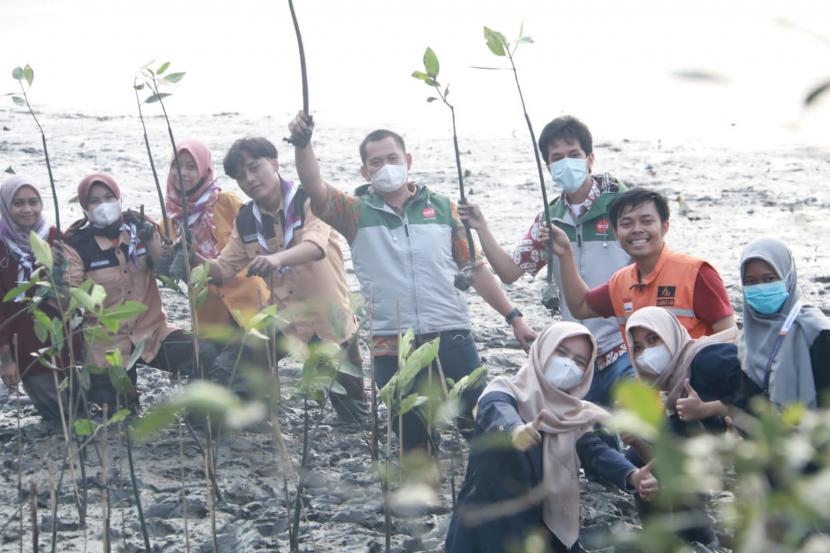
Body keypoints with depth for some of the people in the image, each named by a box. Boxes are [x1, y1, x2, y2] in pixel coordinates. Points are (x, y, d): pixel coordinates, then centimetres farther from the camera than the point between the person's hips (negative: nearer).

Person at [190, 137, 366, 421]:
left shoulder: (308, 200, -14)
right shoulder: (245, 220, 2)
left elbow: (316, 246, -33)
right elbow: (224, 268, 8)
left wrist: (277, 258, -53)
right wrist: (197, 261, -15)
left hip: (328, 316, -4)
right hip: (282, 317, 4)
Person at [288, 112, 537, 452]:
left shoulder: (442, 208, 9)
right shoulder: (356, 213, 6)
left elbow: (475, 268, 11)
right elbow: (315, 189, -12)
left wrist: (514, 318, 6)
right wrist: (302, 145, -30)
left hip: (451, 337, 0)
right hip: (392, 348, 0)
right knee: (413, 440, 9)